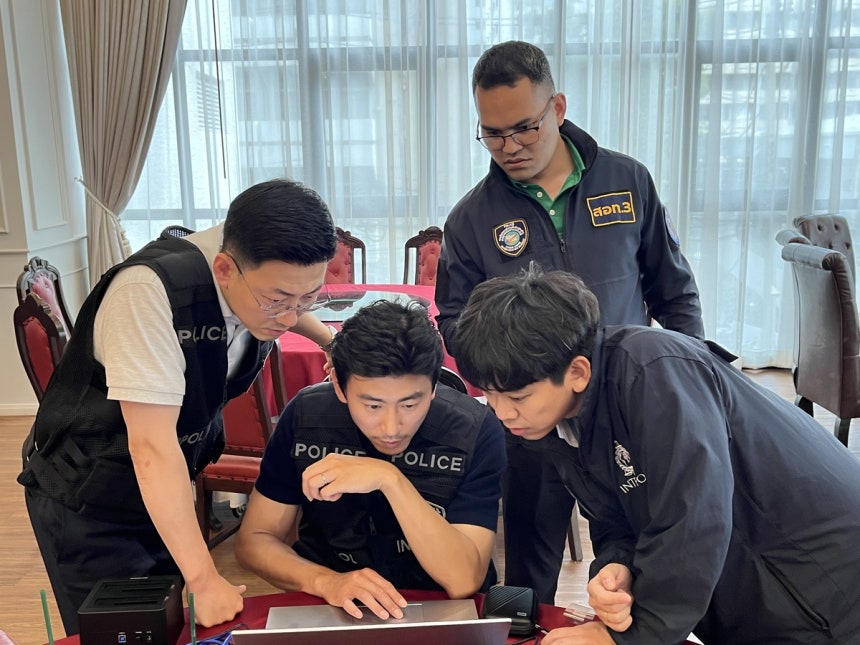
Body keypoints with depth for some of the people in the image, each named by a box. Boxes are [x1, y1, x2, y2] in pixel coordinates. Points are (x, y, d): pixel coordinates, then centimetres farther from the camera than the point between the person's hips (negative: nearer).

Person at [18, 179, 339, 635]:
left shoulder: (274, 277, -13)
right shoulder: (150, 290, -33)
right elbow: (152, 446, -34)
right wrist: (205, 581, -31)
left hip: (167, 489, 6)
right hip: (86, 502, -5)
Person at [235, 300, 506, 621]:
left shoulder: (476, 430, -17)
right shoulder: (307, 415, -11)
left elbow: (464, 581, -21)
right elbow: (254, 540, -4)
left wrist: (390, 480, -31)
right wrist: (325, 581, -22)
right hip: (327, 608, 2)